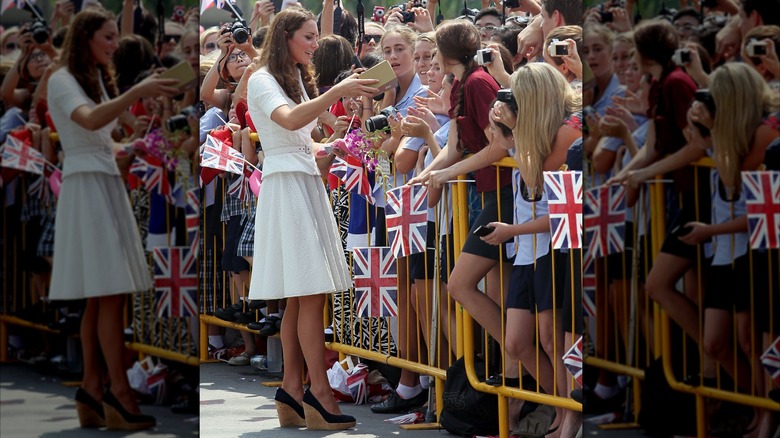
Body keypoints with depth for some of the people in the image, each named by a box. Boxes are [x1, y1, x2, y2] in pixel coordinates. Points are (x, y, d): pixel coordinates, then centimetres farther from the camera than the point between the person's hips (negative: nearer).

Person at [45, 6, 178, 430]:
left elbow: (113, 127, 15)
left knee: (100, 297, 3)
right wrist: (138, 91, -35)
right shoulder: (62, 80, -6)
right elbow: (90, 120, -25)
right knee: (110, 293, -14)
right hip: (85, 185, -8)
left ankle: (92, 391, 3)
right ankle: (119, 393, -15)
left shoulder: (98, 79, 21)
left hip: (109, 185, 8)